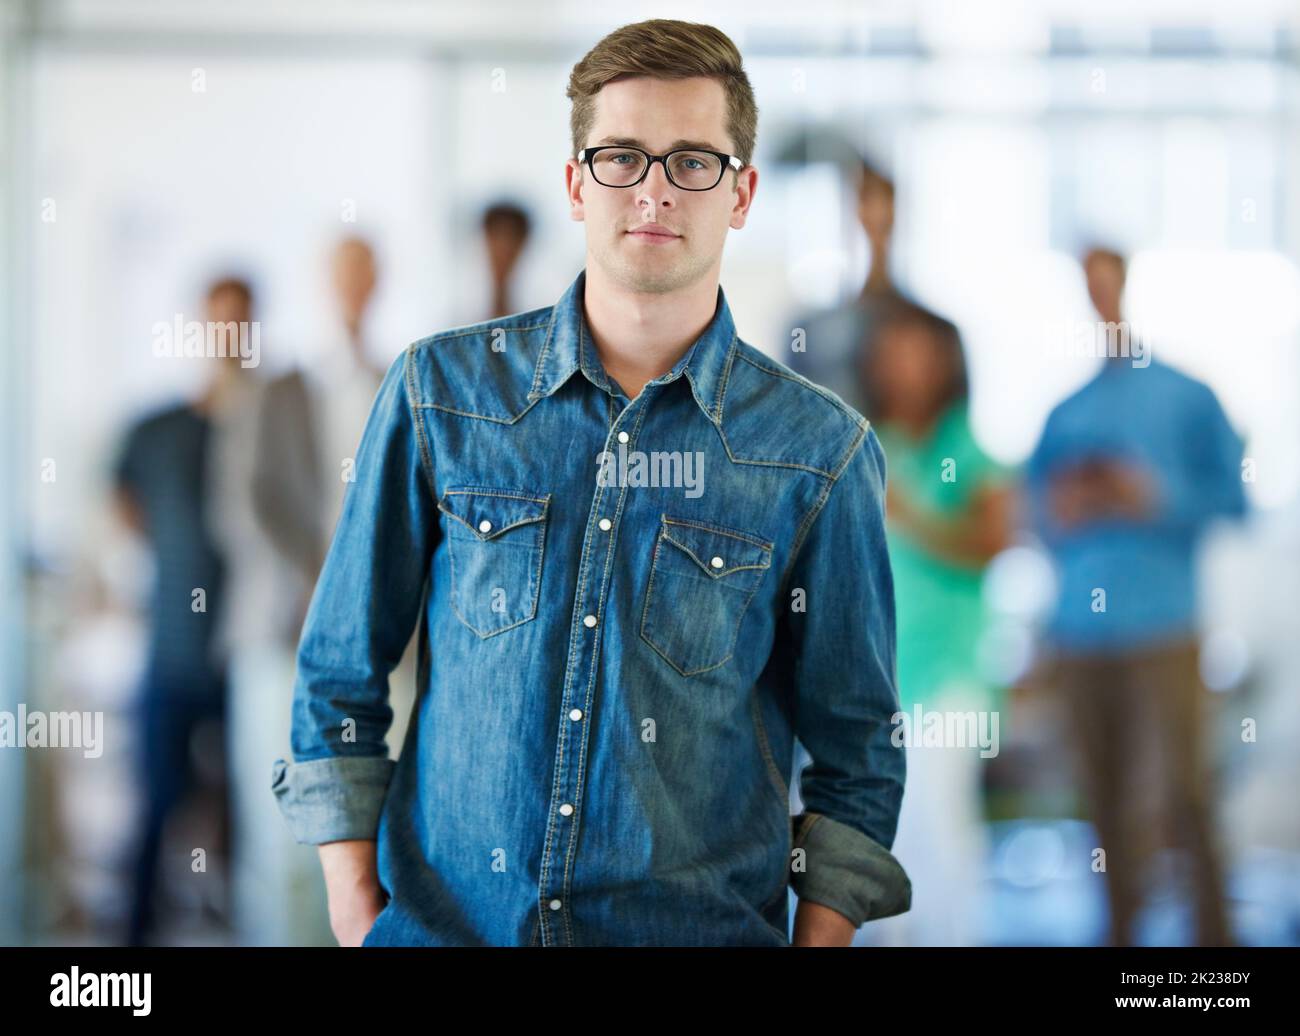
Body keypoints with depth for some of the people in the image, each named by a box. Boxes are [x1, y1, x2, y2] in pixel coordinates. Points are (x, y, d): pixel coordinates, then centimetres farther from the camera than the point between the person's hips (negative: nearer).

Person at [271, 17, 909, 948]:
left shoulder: (820, 450, -3)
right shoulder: (439, 391, -1)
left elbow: (856, 755, 4)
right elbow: (340, 674, 5)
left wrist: (818, 939, -5)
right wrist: (355, 911, 0)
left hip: (701, 928, 0)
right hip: (438, 917, 1)